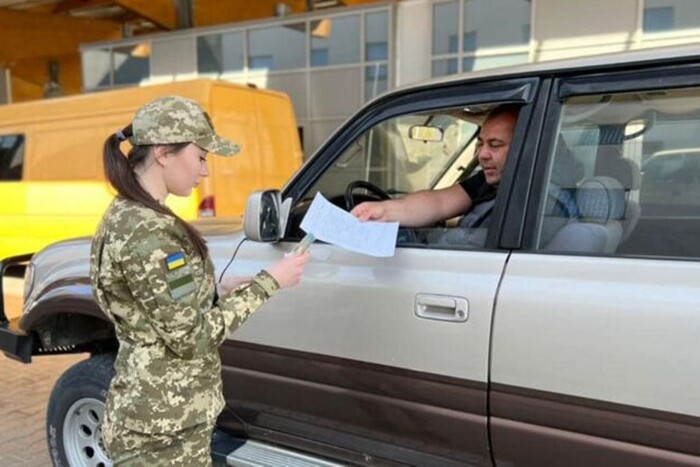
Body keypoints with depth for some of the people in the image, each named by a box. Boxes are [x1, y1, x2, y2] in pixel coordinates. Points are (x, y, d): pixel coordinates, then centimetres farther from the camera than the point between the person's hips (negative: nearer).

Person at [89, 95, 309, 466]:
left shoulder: (126, 216, 6)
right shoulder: (147, 233, -24)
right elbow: (191, 337, -22)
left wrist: (223, 289, 4)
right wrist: (267, 283, -16)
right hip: (164, 429, -9)